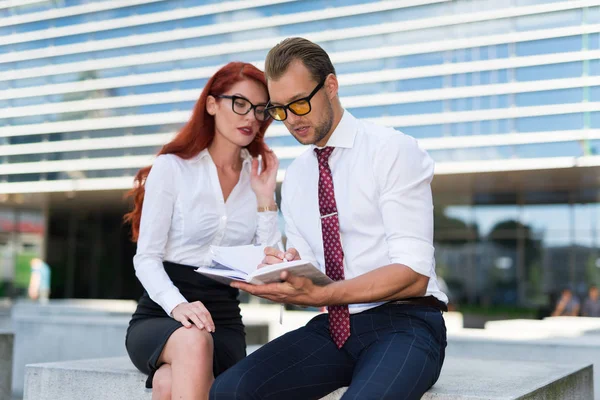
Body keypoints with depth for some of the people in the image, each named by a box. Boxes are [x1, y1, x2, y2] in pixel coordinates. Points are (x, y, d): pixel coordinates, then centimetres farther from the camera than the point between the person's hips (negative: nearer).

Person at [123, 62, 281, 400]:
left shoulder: (258, 179, 11)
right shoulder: (172, 167, 1)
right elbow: (147, 258, -6)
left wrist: (265, 199, -4)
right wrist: (178, 305, -24)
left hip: (223, 323, 2)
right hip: (159, 317, -1)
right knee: (193, 340, -38)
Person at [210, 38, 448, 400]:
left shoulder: (392, 150, -6)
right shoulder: (295, 176, 13)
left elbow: (413, 274, -14)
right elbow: (309, 281, 12)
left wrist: (316, 294, -25)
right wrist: (286, 271, -12)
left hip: (404, 325, -5)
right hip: (332, 327, 5)